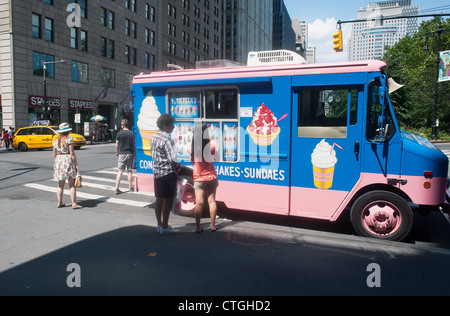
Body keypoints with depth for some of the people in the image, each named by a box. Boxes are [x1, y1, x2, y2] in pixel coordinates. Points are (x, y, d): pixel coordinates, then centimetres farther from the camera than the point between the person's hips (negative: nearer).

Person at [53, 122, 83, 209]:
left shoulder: (55, 141, 9)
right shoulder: (69, 139, -8)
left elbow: (54, 154, 11)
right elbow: (72, 153, -11)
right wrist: (76, 164, -8)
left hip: (58, 161, 6)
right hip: (68, 161, -6)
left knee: (60, 184, 13)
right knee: (72, 185, -3)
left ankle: (59, 203, 16)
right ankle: (74, 203, -6)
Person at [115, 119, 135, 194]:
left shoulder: (119, 134, -3)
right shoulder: (132, 134, 1)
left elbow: (117, 146, 0)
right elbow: (133, 145, 5)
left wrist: (117, 154, 12)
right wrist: (134, 155, 14)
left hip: (122, 154, -1)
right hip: (130, 154, 1)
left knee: (120, 171, 2)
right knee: (130, 171, 9)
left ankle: (117, 188, -2)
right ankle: (130, 187, 15)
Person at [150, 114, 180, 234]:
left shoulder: (154, 138, 11)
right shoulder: (167, 140, -17)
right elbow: (172, 158, -24)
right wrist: (177, 167, -7)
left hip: (157, 171, 9)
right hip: (167, 173, -9)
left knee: (159, 199, 14)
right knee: (168, 199, 0)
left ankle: (159, 225, 25)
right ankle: (165, 227, 7)